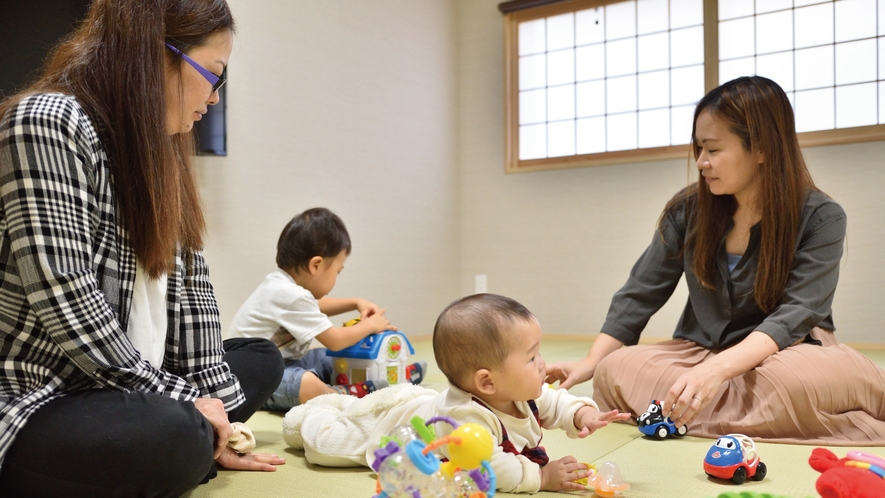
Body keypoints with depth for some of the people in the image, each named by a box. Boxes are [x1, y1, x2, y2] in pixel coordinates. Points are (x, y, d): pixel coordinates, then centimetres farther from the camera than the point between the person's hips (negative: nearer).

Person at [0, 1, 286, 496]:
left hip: (119, 390, 9)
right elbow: (67, 301, -23)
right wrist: (181, 399, -17)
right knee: (172, 437, -35)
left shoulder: (158, 147, 10)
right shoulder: (47, 123, -16)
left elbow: (190, 282, 5)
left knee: (263, 359, 11)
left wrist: (215, 404, 1)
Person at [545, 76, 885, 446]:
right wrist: (589, 363, -11)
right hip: (701, 350, 4)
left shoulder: (821, 218, -12)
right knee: (616, 371, -24)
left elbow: (795, 316, -22)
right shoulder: (688, 210, -2)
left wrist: (717, 369, -40)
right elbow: (640, 294, 1)